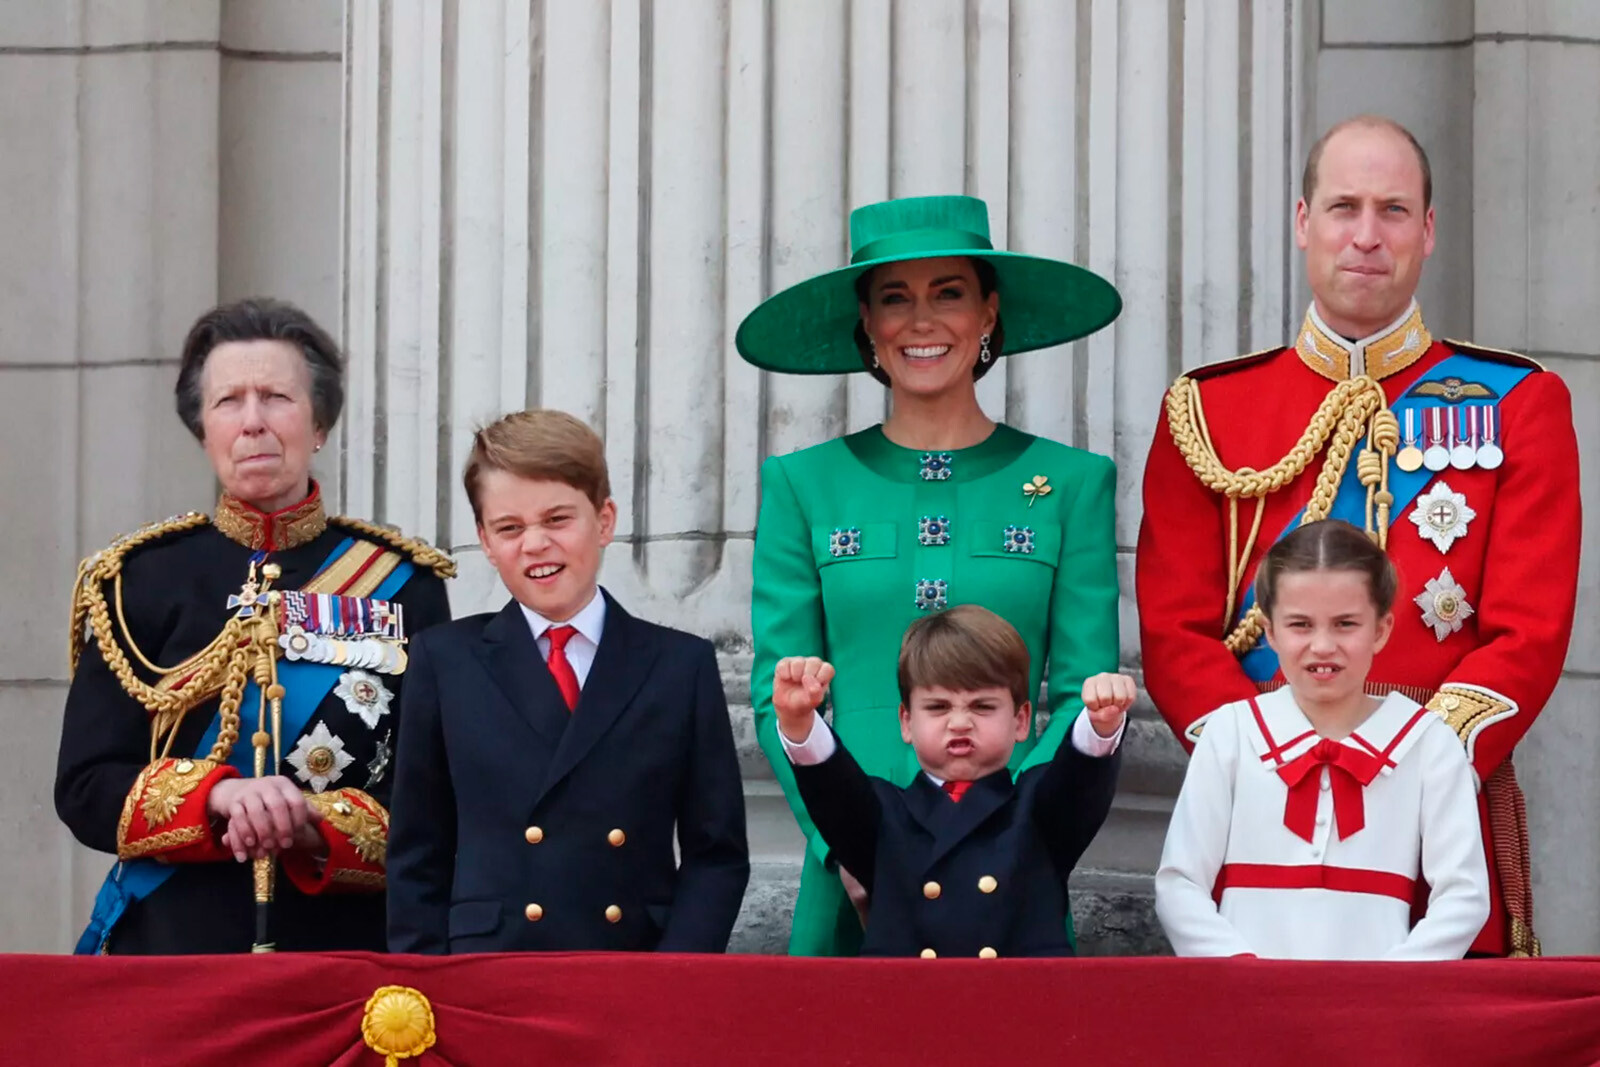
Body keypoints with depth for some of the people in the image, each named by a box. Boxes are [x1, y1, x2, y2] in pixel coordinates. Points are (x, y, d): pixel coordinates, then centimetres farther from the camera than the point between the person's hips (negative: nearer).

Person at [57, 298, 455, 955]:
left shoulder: (402, 585, 5)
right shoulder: (139, 579, 6)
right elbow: (85, 788, 0)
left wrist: (314, 824, -18)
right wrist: (217, 796, -18)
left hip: (347, 946, 0)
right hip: (171, 947, 0)